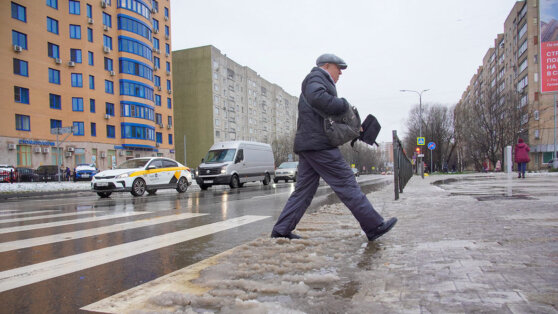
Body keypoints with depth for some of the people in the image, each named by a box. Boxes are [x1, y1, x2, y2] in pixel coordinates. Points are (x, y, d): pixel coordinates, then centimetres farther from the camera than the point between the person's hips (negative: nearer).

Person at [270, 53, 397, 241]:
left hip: (308, 146, 11)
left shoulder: (323, 83, 33)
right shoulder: (316, 76, 0)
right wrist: (344, 105, -13)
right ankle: (374, 227, 0)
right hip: (319, 144, -10)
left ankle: (281, 230, 7)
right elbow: (317, 97, -24)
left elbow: (331, 118, 28)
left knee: (304, 189, 8)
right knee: (346, 184, -7)